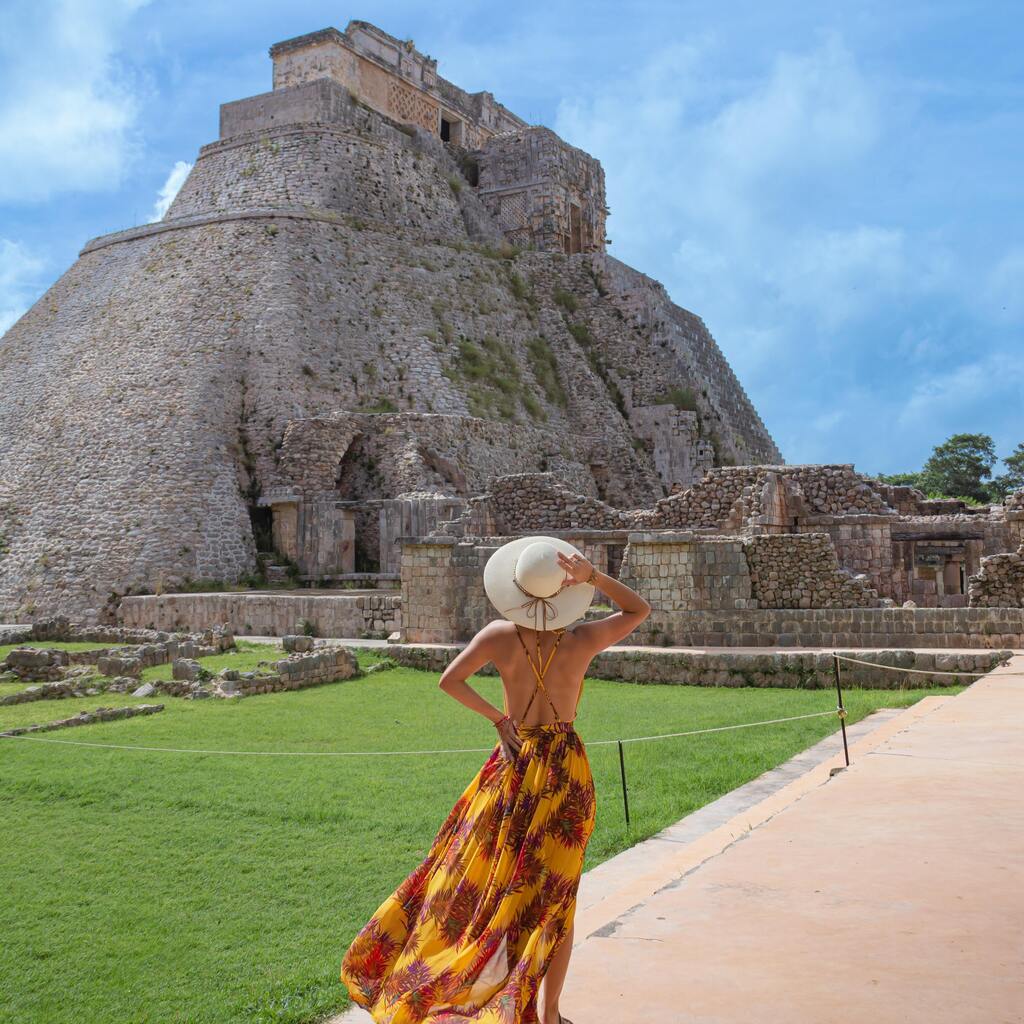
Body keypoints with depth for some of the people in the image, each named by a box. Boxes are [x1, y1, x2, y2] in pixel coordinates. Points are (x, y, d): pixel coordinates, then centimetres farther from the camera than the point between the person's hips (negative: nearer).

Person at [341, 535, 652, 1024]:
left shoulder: (499, 634, -10)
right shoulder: (582, 639, -12)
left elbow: (449, 680, -13)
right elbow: (640, 609, 2)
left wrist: (498, 718, -4)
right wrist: (592, 576, -12)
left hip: (513, 763, 1)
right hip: (566, 768, -1)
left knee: (478, 873, 16)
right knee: (556, 893, 9)